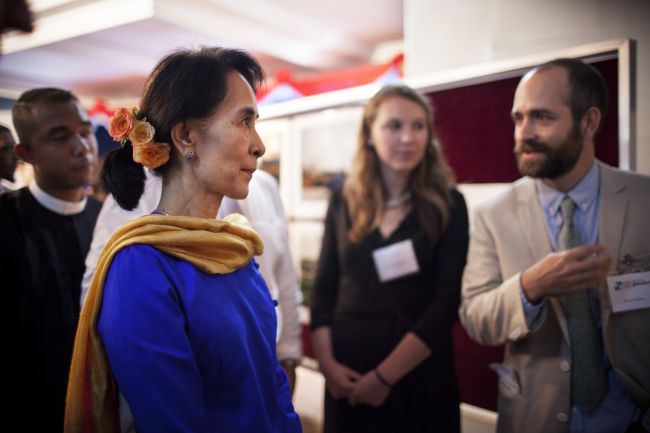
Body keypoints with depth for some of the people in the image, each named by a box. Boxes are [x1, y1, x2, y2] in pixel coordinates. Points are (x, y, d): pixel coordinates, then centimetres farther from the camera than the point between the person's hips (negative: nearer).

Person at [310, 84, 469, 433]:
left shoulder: (447, 204, -6)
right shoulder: (344, 201, 2)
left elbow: (446, 303, -11)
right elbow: (324, 289, 4)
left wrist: (385, 376, -13)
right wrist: (327, 363, -7)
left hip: (419, 375, -2)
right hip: (348, 376, 2)